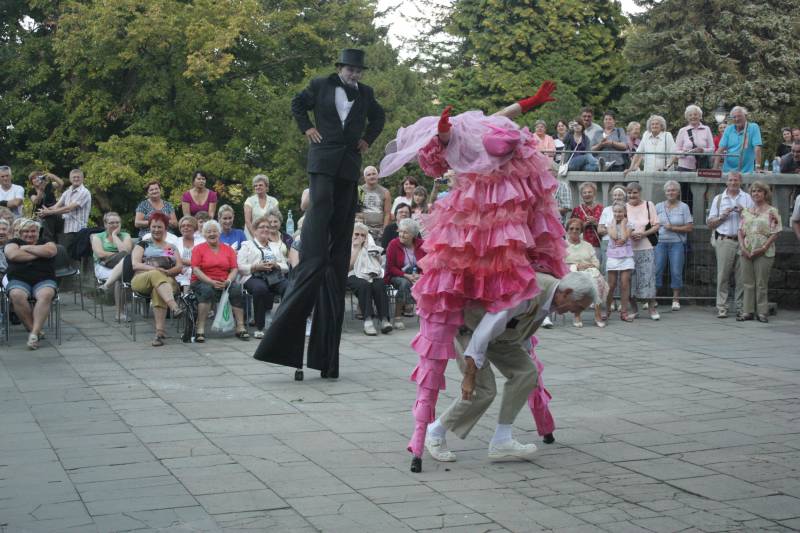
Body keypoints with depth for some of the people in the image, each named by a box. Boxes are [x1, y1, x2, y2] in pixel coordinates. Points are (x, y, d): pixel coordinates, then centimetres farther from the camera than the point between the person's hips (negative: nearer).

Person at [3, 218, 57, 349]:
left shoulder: (46, 242, 17)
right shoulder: (13, 242, 15)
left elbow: (50, 251, -8)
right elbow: (13, 255, -8)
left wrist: (26, 247, 0)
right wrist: (38, 254, -3)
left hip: (44, 280, 0)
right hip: (19, 281, 0)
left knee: (46, 295, -34)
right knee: (16, 295, -34)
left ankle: (34, 333, -40)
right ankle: (32, 329, -25)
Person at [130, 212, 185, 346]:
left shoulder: (172, 247, 27)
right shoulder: (143, 244, 22)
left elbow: (180, 267, 12)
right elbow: (135, 264, 5)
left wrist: (167, 272, -10)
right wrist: (154, 269, -13)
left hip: (167, 281, 1)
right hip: (142, 280, -1)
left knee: (158, 291, -39)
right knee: (156, 275, -40)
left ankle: (160, 331, -53)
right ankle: (174, 307, -61)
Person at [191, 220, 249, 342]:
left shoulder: (228, 249, 15)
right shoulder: (198, 249, 7)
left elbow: (234, 269, 8)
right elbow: (196, 270, -4)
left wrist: (228, 281, -14)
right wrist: (211, 282, -18)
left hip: (224, 283, 2)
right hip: (203, 282, -2)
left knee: (237, 288, -28)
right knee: (207, 290, -36)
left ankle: (240, 327, -28)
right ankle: (200, 330, -37)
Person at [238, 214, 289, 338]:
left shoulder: (276, 246, 31)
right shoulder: (247, 245, 18)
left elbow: (286, 267, 21)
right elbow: (240, 267, 4)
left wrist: (276, 265, -1)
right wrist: (257, 267, -10)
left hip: (275, 276, 3)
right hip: (254, 276, -3)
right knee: (261, 288, -40)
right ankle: (259, 327, -31)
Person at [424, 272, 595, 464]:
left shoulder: (551, 290, -7)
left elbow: (525, 326, 16)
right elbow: (484, 331, -34)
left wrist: (527, 353, 27)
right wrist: (470, 376, -30)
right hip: (466, 325, -9)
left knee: (526, 373, -6)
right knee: (483, 390, -14)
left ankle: (501, 442, -1)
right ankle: (435, 433, 6)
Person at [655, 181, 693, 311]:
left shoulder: (683, 207, 2)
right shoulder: (658, 206, 9)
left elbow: (690, 227, -3)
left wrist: (673, 228, -10)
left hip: (677, 243, -2)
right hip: (661, 243, 2)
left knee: (676, 272, -2)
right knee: (656, 270, -2)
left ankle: (676, 299, 6)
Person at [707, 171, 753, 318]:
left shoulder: (747, 198, 13)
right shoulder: (718, 199, 14)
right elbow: (710, 224, 12)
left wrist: (743, 213, -8)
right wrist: (723, 216, -4)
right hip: (724, 241, 0)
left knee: (742, 276, -2)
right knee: (723, 275, -4)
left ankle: (741, 307, 3)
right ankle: (722, 308, -1)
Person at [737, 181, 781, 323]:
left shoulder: (772, 212, -1)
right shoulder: (746, 212, 14)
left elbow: (775, 233, -7)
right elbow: (741, 231, 11)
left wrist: (763, 248, -15)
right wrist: (742, 247, -4)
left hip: (763, 252, -4)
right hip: (746, 252, 4)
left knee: (761, 283, -1)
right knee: (747, 283, 5)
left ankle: (762, 312, 5)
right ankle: (747, 311, 10)